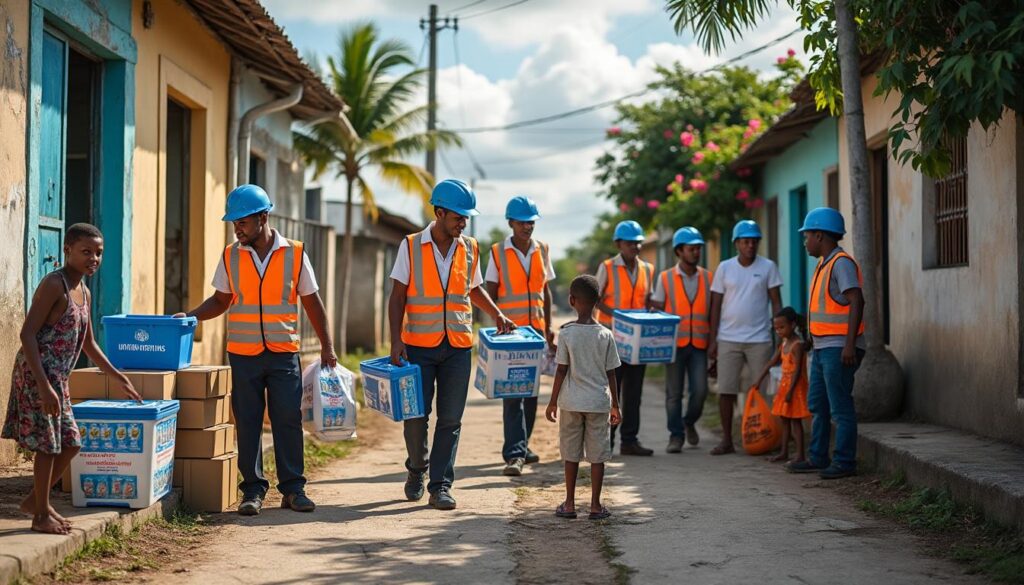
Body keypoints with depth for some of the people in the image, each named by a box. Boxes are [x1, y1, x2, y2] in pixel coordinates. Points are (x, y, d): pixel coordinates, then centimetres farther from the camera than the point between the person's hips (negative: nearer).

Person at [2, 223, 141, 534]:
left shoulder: (84, 292, 13)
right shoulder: (54, 285, -14)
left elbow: (88, 343, 26)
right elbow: (27, 334, -21)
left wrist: (116, 377, 29)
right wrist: (44, 386, -26)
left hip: (57, 378, 9)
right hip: (38, 374, -9)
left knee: (70, 444, 13)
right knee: (47, 444, -1)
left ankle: (36, 500, 30)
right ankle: (41, 515, 12)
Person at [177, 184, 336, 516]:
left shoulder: (295, 254, 0)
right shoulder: (231, 256, 5)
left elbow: (312, 302, 5)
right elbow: (221, 301, 12)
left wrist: (327, 346, 3)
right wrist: (189, 316, -5)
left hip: (284, 353, -1)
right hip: (243, 354, 2)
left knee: (288, 420, -1)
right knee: (247, 423, 4)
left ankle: (293, 488, 9)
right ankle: (253, 491, 11)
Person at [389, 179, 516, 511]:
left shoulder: (469, 249, 6)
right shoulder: (411, 247, -3)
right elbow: (398, 297, -2)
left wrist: (497, 314, 8)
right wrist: (396, 341, -9)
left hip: (458, 346, 2)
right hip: (419, 345, -2)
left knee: (450, 420, 1)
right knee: (416, 414, 2)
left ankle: (440, 486, 7)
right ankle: (416, 469, 28)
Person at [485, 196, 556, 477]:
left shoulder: (542, 250, 8)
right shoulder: (498, 253, -2)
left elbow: (546, 292, 14)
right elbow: (490, 293, -1)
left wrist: (548, 327, 11)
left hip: (536, 329, 5)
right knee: (512, 391, -10)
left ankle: (522, 445, 23)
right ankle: (514, 453, -15)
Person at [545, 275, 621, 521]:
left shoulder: (566, 333, -8)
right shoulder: (605, 335, -4)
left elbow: (561, 371, -6)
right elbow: (610, 373, 1)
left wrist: (553, 401, 3)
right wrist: (615, 404, 11)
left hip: (571, 402, 0)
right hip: (599, 402, 0)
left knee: (571, 454, 10)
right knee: (597, 455, 6)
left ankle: (569, 504, 14)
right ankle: (595, 505, 8)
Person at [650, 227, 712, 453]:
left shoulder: (708, 278, 8)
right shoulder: (665, 278, 3)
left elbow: (712, 312, 12)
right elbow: (657, 309, 5)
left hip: (699, 343, 1)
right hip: (675, 343, -1)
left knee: (700, 390, -4)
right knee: (674, 392, 2)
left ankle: (689, 422, 24)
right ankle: (676, 436, 13)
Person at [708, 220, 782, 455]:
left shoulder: (768, 267, 3)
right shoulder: (725, 268, 5)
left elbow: (776, 302, 4)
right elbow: (716, 305, 7)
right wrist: (712, 340, 2)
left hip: (759, 339, -1)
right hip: (728, 339, 1)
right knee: (726, 391, 0)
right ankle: (727, 440, 9)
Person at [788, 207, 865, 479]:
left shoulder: (842, 263, -13)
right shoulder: (825, 264, 17)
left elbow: (856, 301, -21)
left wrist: (850, 344, -27)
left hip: (839, 349, -10)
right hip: (823, 347, 10)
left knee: (840, 407, -6)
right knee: (817, 405, 13)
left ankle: (845, 462, 0)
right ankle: (818, 458, 20)